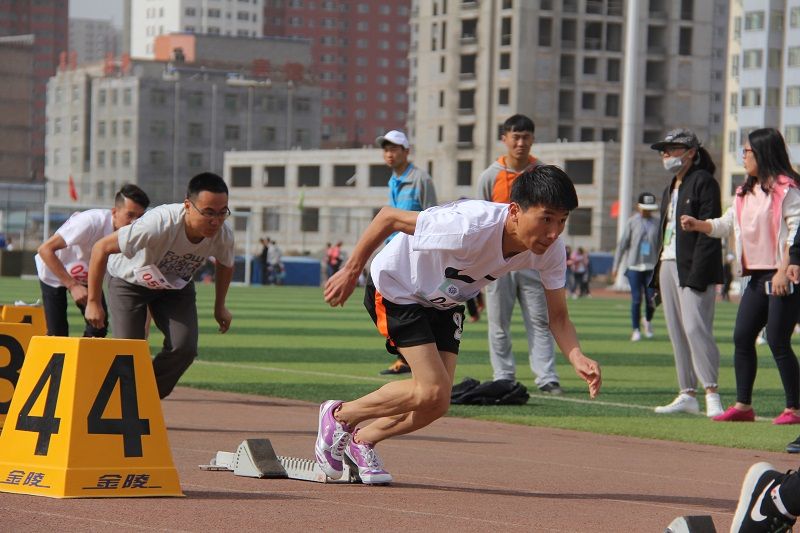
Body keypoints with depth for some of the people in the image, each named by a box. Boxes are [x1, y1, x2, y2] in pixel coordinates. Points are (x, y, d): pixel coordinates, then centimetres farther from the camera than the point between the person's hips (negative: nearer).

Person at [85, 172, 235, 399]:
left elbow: (225, 265, 2)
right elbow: (101, 248, -33)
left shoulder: (223, 236, -26)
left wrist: (219, 306, 9)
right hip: (129, 281, -4)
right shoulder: (159, 224, -42)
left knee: (184, 347, -15)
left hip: (176, 286, 4)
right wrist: (93, 302, -28)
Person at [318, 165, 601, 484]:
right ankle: (338, 415, 7)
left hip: (445, 302, 7)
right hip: (396, 288, -6)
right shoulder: (470, 227, -40)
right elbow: (389, 217, -29)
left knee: (435, 406, 1)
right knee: (433, 391, -16)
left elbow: (557, 317, -12)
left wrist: (578, 359, -31)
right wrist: (351, 271, -21)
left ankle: (362, 439, 27)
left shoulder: (551, 250, -22)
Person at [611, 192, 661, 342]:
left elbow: (660, 246, 11)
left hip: (651, 267, 2)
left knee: (651, 299, -4)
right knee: (636, 299, -5)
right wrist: (616, 266, -3)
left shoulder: (656, 224, 9)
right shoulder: (632, 222, 1)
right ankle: (636, 330, 4)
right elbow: (622, 244, 1)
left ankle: (648, 321, 25)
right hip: (634, 267, -2)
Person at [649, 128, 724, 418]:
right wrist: (658, 275, 14)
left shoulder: (703, 181, -7)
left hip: (693, 268, -9)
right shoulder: (671, 188, 20)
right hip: (668, 265, 9)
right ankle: (687, 395, 10)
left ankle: (712, 393, -13)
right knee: (677, 331, 7)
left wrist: (697, 274, -20)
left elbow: (709, 230, -14)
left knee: (695, 327, -16)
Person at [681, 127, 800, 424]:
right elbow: (727, 224, 20)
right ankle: (743, 405, 12)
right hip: (757, 277, 9)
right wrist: (697, 225, 3)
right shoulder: (745, 193, 17)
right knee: (742, 337, 6)